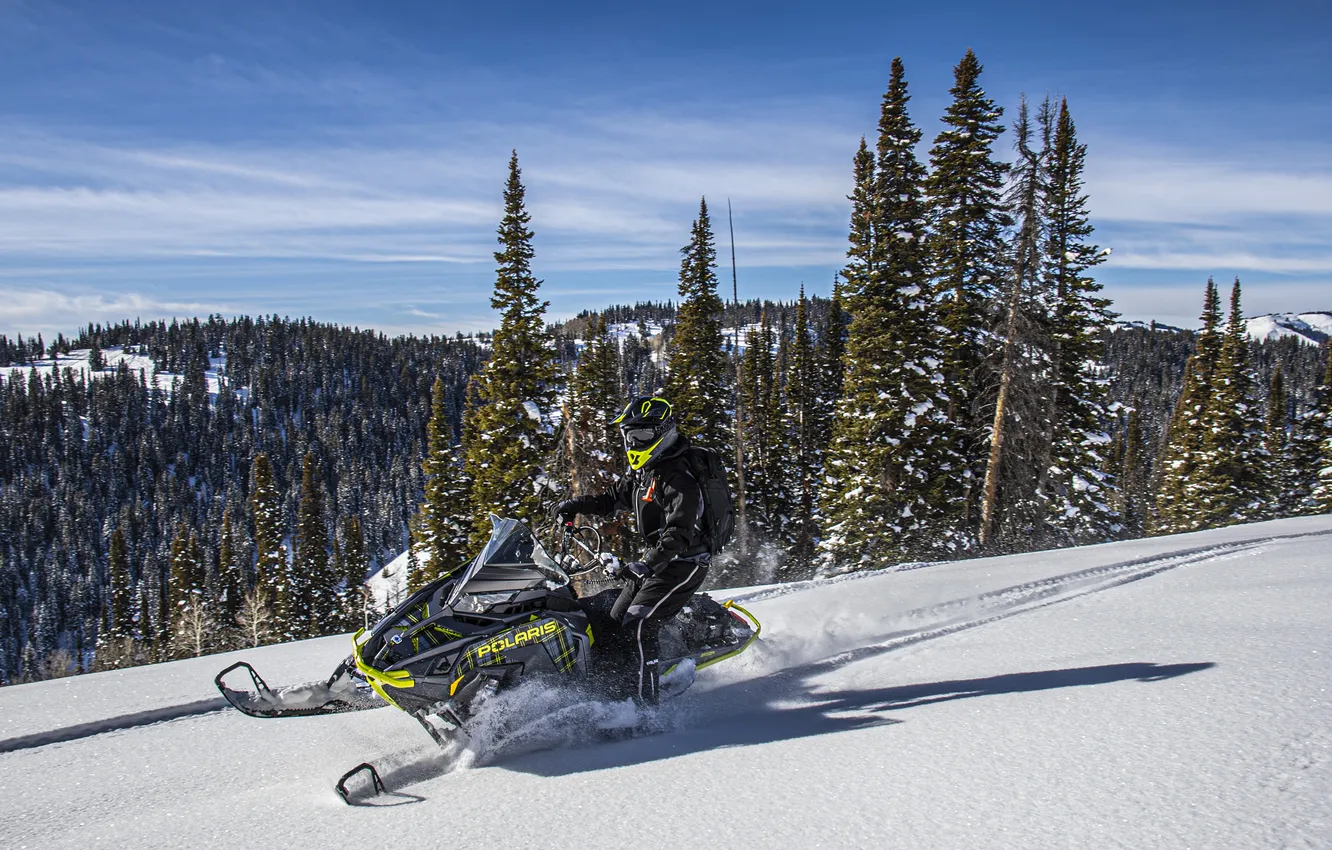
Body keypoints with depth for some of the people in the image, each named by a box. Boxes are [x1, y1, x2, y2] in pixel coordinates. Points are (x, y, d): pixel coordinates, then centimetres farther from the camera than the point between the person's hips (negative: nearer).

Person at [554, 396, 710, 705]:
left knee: (638, 626, -20)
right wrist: (576, 504, 5)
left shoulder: (679, 478, -20)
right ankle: (612, 693, 16)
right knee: (615, 623, 8)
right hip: (656, 561, 10)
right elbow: (614, 498, 22)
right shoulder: (643, 473, 10)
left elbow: (679, 532, -30)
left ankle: (644, 705, -14)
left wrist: (648, 564, -42)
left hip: (683, 563, -10)